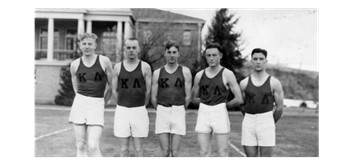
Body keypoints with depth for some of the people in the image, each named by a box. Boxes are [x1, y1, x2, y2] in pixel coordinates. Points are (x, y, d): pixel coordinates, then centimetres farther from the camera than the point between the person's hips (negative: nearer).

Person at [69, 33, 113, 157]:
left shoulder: (104, 61, -2)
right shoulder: (75, 65, 6)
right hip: (79, 104, 3)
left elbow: (111, 85, 7)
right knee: (80, 146, 5)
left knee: (93, 147, -13)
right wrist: (83, 99, 12)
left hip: (97, 105, -3)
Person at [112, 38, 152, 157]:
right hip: (121, 111, 1)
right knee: (123, 149, 4)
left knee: (138, 149, 4)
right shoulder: (118, 67, 5)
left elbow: (148, 91, 5)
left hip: (139, 111, -1)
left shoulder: (145, 67, 0)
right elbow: (114, 91, 11)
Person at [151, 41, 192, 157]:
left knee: (175, 152, 0)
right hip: (162, 113, 1)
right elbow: (153, 98, 9)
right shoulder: (157, 73, 5)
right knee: (165, 152, 0)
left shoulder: (185, 72, 2)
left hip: (178, 113, -1)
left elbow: (188, 97, 4)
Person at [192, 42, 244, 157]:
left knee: (222, 153, 2)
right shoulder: (199, 75, 8)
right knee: (204, 153, 5)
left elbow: (239, 100, -6)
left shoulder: (227, 74, -3)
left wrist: (224, 105, 5)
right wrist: (207, 103, 11)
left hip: (220, 114, -3)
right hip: (203, 114, 3)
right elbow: (194, 98, 21)